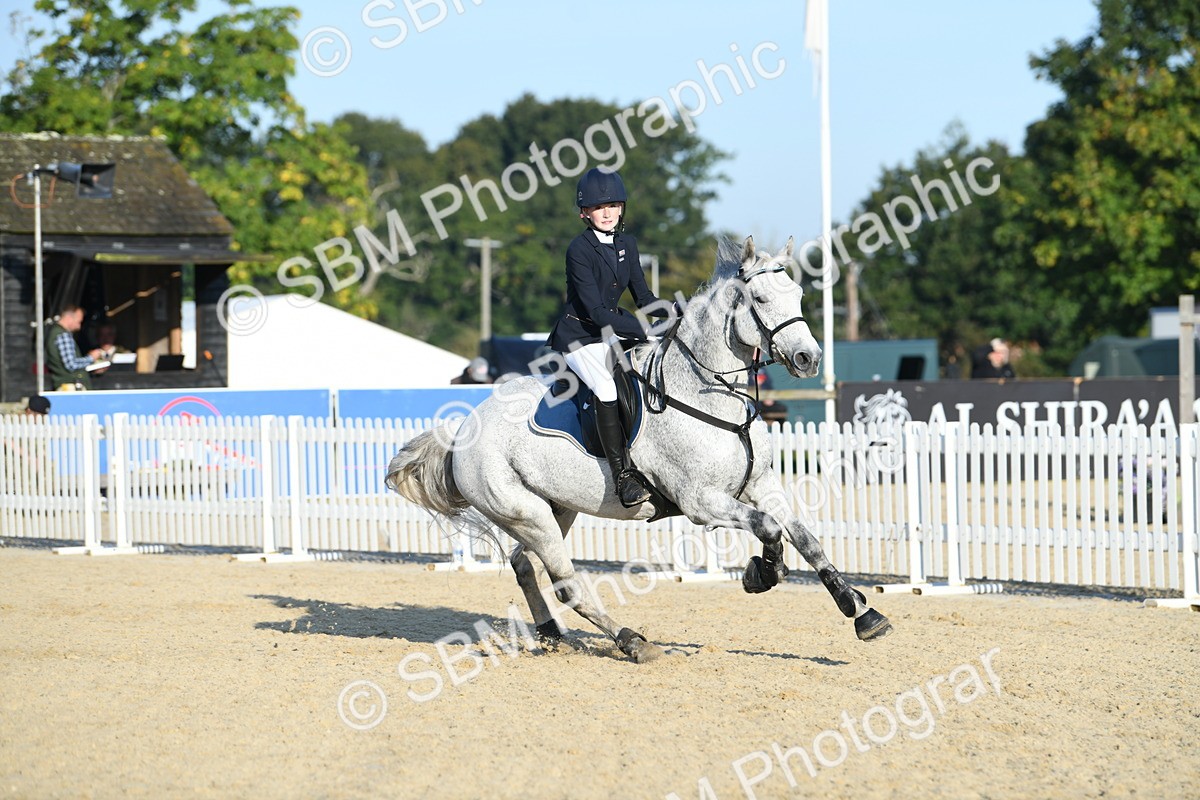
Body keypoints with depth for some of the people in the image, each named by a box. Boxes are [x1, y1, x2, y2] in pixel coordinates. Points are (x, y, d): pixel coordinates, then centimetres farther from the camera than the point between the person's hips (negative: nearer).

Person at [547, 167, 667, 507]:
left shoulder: (626, 244, 4)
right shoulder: (580, 249, -17)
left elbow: (643, 297, 9)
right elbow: (596, 310, -23)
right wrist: (645, 332, -28)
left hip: (611, 331, 8)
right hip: (579, 335, -8)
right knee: (606, 388, -29)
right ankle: (623, 476, -30)